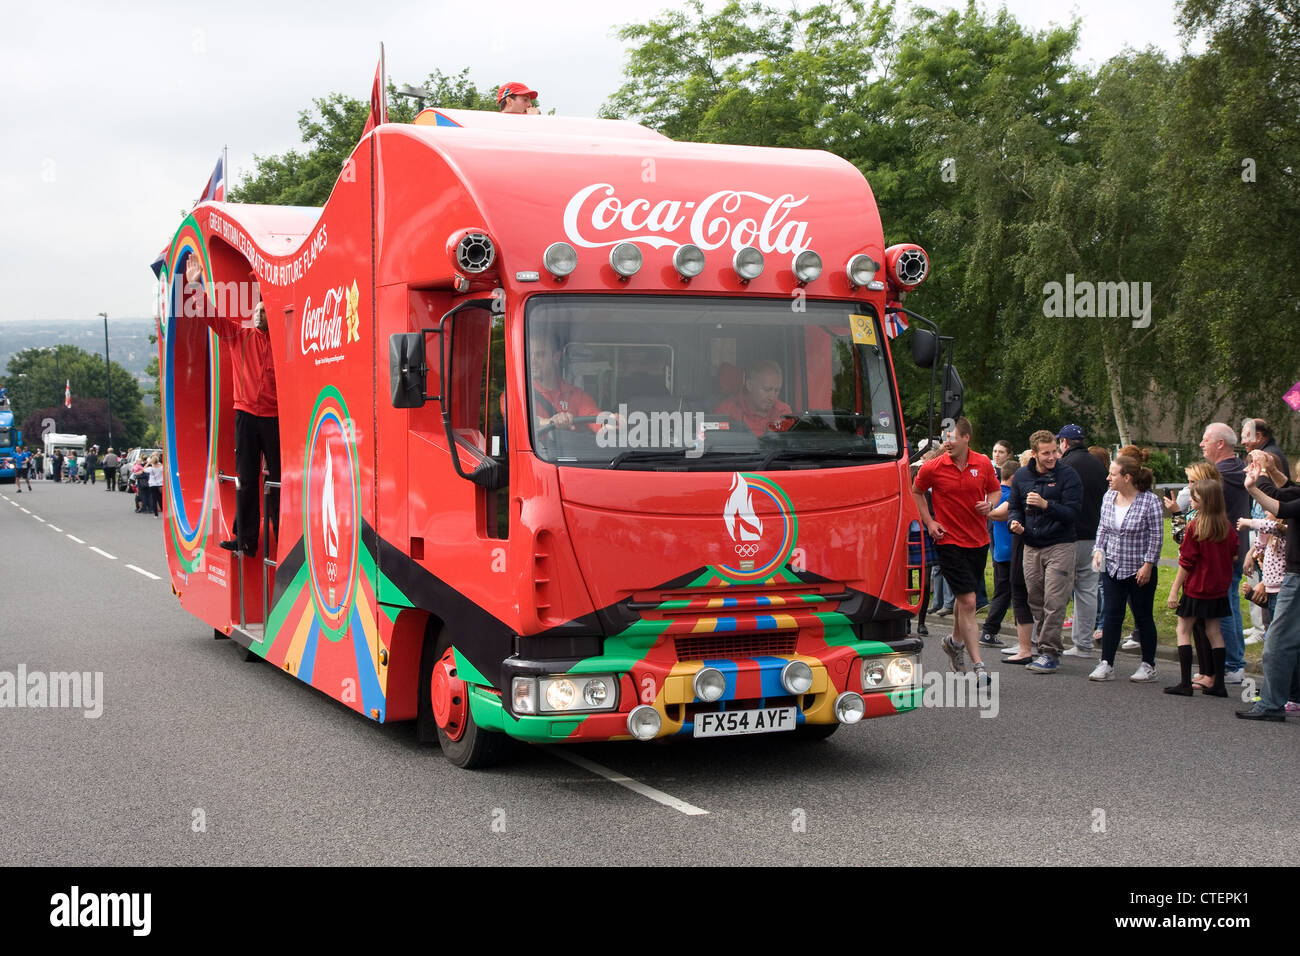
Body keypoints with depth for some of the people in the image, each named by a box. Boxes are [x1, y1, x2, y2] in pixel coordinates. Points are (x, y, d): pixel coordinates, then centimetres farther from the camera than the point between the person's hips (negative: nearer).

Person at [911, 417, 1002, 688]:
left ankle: (955, 642, 46)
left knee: (964, 597, 20)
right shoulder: (933, 468, -8)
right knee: (968, 602, -11)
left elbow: (995, 490, 16)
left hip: (979, 541, 4)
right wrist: (929, 521, -1)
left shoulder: (983, 464, 0)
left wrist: (989, 504, -6)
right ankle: (978, 666, -11)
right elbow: (916, 492, 9)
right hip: (949, 541, -4)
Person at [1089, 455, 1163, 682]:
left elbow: (1156, 536, -11)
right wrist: (1099, 549, -1)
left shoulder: (1150, 501, -13)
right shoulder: (1109, 497, 4)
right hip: (1113, 567, 4)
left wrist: (1148, 565, -13)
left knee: (1143, 617, 6)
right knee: (1112, 615, 1)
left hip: (1140, 570, -4)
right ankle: (1106, 665, 3)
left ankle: (1148, 666, 17)